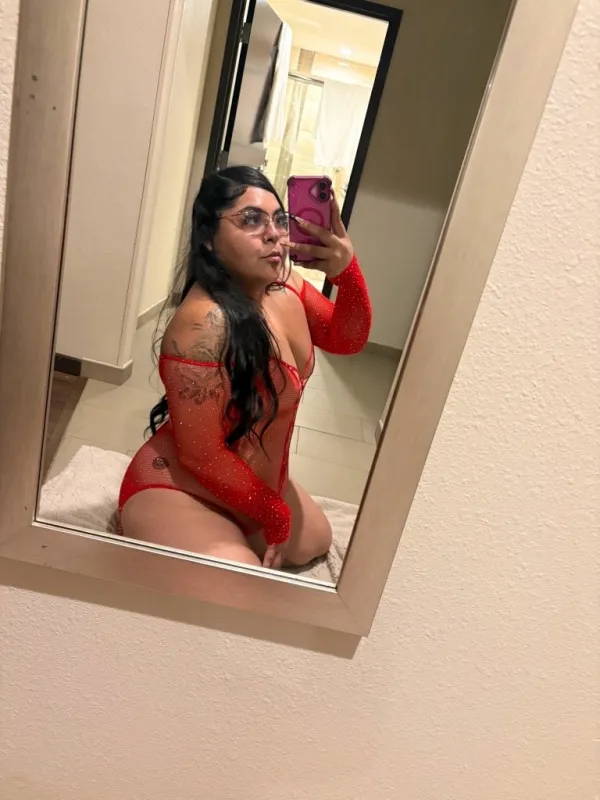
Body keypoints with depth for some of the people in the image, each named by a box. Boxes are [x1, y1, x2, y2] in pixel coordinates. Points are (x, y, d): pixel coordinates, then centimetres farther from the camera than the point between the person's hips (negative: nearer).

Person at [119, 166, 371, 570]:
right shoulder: (203, 323, -31)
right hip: (180, 493, -8)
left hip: (252, 483, 9)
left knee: (315, 541, 25)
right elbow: (201, 454, -27)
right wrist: (274, 515, -14)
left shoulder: (285, 286, -9)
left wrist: (347, 272, -20)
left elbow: (347, 339, 1)